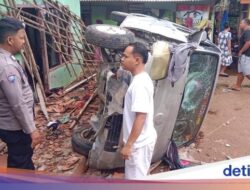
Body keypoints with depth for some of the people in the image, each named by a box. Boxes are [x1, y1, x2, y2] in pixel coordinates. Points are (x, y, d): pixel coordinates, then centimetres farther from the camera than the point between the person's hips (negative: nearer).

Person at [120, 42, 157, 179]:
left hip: (139, 142, -9)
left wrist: (128, 145, -22)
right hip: (143, 139, 9)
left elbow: (140, 117, -28)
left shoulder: (139, 84, -26)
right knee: (140, 176, 26)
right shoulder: (142, 79, 6)